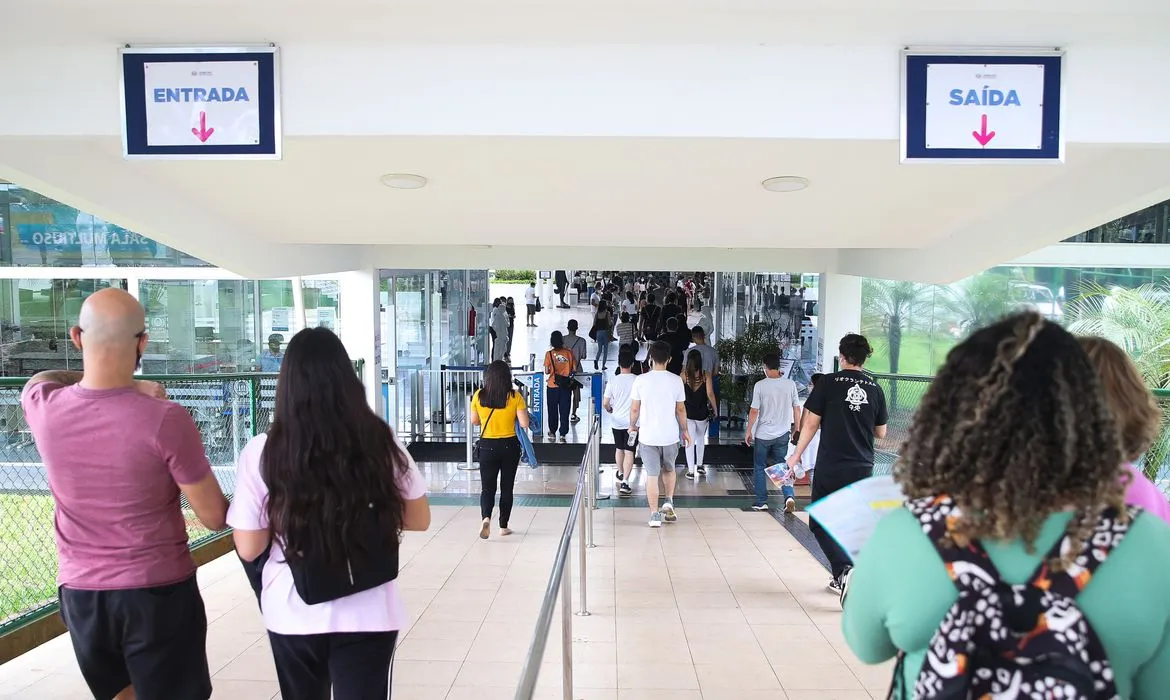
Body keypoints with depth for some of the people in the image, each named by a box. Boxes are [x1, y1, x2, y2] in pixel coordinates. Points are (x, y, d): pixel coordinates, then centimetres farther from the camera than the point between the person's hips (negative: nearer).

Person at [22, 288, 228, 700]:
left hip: (79, 592, 4)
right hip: (159, 592, -4)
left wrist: (126, 389, 1)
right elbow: (215, 519, -14)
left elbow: (46, 378, 18)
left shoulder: (41, 405, -10)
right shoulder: (166, 420, -23)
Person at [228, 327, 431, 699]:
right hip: (368, 614, -2)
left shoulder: (262, 453, -13)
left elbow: (249, 548, -8)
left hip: (293, 616, 2)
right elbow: (419, 519, -2)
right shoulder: (381, 443, -11)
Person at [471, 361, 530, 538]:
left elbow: (474, 421, 6)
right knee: (507, 487, 13)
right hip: (509, 445, 0)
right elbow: (524, 424, -12)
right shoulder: (515, 396, -11)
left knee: (487, 487, 9)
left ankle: (486, 517, -16)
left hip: (487, 446, 1)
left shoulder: (479, 396, -5)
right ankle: (503, 526, 20)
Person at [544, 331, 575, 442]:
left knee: (553, 410, 15)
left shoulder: (549, 353, -10)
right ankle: (563, 434, 6)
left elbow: (546, 372, -10)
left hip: (553, 386, -1)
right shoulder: (569, 352, -6)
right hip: (566, 386, 1)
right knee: (564, 411, 6)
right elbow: (574, 368, -2)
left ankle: (552, 432, 24)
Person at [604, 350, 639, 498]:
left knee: (619, 449, 21)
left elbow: (605, 404, -6)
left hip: (617, 421, 2)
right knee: (629, 452, 0)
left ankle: (620, 474, 41)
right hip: (632, 422, -2)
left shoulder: (612, 381, -8)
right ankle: (624, 482, -9)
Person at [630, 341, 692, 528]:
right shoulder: (676, 380, -6)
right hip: (670, 435, 1)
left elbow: (634, 409, -3)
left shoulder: (641, 380, -8)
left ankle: (654, 515, 8)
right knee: (669, 469, 25)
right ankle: (669, 502, 14)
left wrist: (633, 426, 14)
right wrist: (684, 430, 13)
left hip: (648, 435, -1)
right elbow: (681, 409, 1)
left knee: (652, 475, 6)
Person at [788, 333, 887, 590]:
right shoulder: (875, 388, 3)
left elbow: (811, 424, -7)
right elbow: (880, 432, 10)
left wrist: (797, 454, 3)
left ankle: (843, 569, -12)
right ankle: (843, 579, 23)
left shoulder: (829, 382, -8)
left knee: (820, 523, 7)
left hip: (830, 468, -4)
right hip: (862, 469, 4)